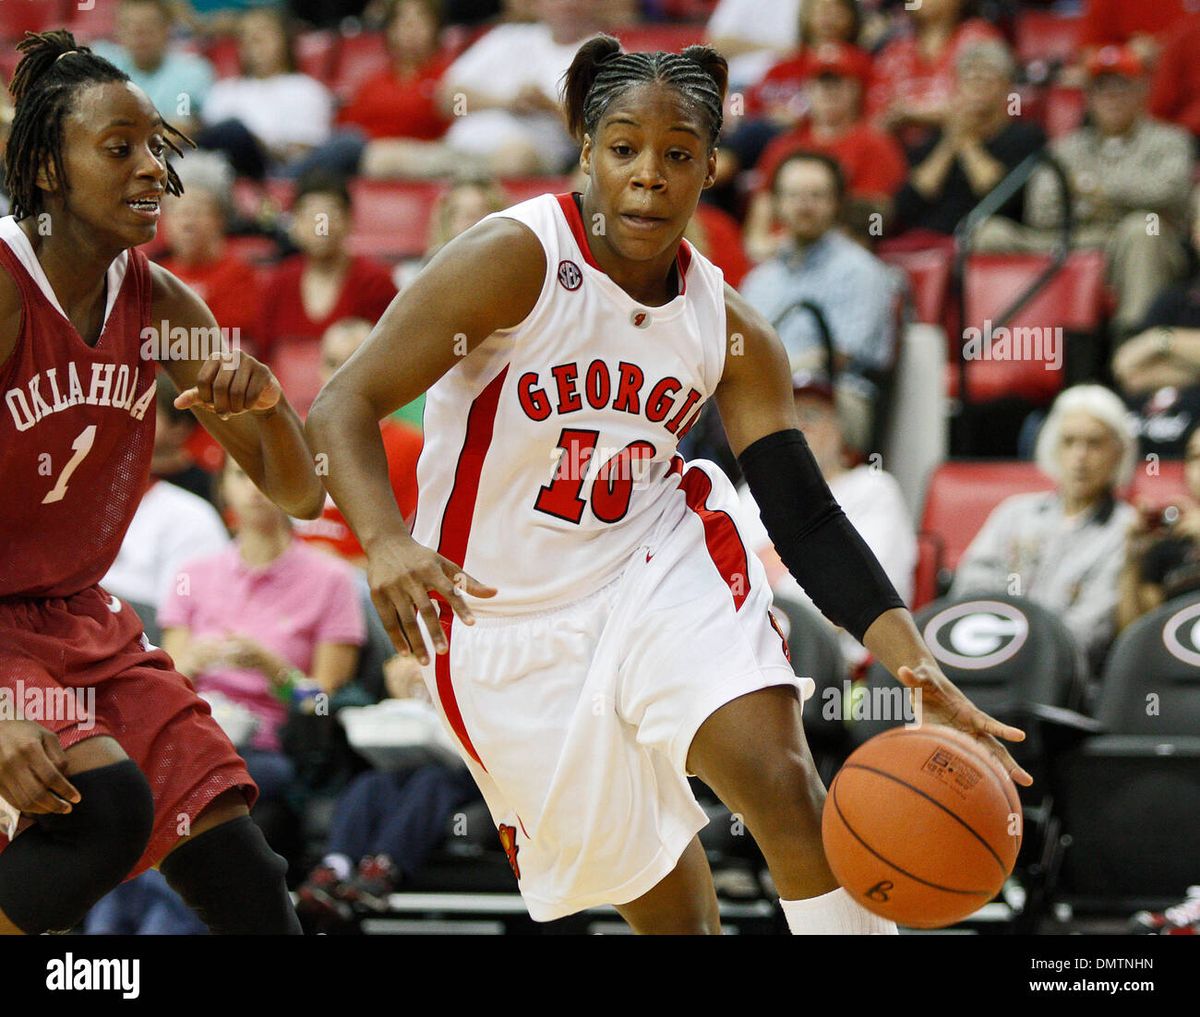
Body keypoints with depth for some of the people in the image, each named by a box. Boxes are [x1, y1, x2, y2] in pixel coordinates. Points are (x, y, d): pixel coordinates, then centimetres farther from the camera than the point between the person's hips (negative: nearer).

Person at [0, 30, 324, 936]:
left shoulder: (161, 306, 0)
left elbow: (299, 495, 4)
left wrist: (265, 400, -19)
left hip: (82, 623, 7)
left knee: (248, 886, -1)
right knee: (109, 798, -30)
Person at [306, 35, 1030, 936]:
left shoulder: (730, 332, -4)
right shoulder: (519, 259, -18)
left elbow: (808, 523, -3)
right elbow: (345, 406, -22)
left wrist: (919, 669, -18)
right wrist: (386, 545, -42)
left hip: (664, 564, 3)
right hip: (513, 617, -2)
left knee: (783, 782, -23)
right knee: (667, 907, 5)